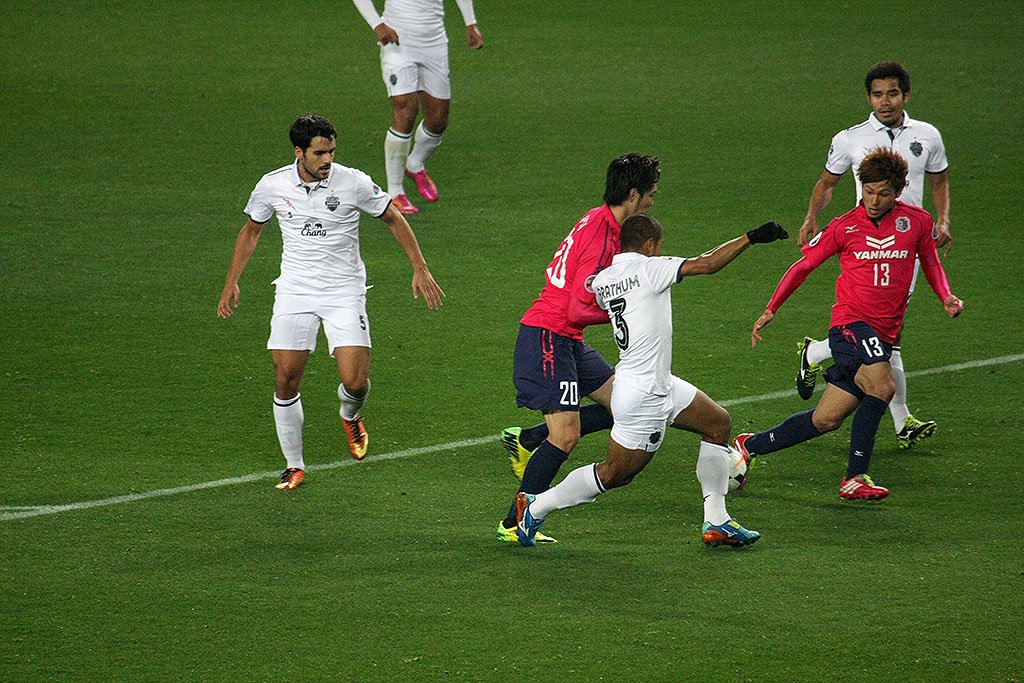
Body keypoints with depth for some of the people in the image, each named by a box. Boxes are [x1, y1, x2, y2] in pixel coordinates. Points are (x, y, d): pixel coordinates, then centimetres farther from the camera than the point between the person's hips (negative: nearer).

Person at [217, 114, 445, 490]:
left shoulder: (354, 183, -10)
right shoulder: (272, 186, -4)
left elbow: (394, 219, 4)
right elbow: (251, 231, 15)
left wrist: (420, 269, 0)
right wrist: (231, 282, 11)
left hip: (344, 290, -2)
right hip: (294, 290, 2)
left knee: (355, 381, -12)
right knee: (286, 380, -7)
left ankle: (350, 417, 26)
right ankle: (294, 466, 10)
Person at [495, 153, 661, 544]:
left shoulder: (599, 221, 10)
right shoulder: (601, 239, -21)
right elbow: (578, 312, -23)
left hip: (568, 342, 10)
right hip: (547, 338, -10)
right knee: (566, 436, -13)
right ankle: (514, 523, -5)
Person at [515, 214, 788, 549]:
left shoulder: (602, 280, 6)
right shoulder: (648, 268, -15)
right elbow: (706, 264, -19)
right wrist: (752, 237, -15)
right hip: (644, 395, -10)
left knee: (719, 423, 14)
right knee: (614, 474, 3)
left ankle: (716, 521, 16)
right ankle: (535, 508, 16)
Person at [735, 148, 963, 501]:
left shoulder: (917, 221, 6)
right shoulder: (845, 227, 1)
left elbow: (930, 261, 23)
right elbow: (803, 266, 11)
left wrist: (946, 296, 5)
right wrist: (770, 309, 8)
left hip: (883, 333, 3)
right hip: (850, 322, -3)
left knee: (826, 420, 2)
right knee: (882, 386, -30)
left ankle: (751, 445, 20)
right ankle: (854, 479, -23)